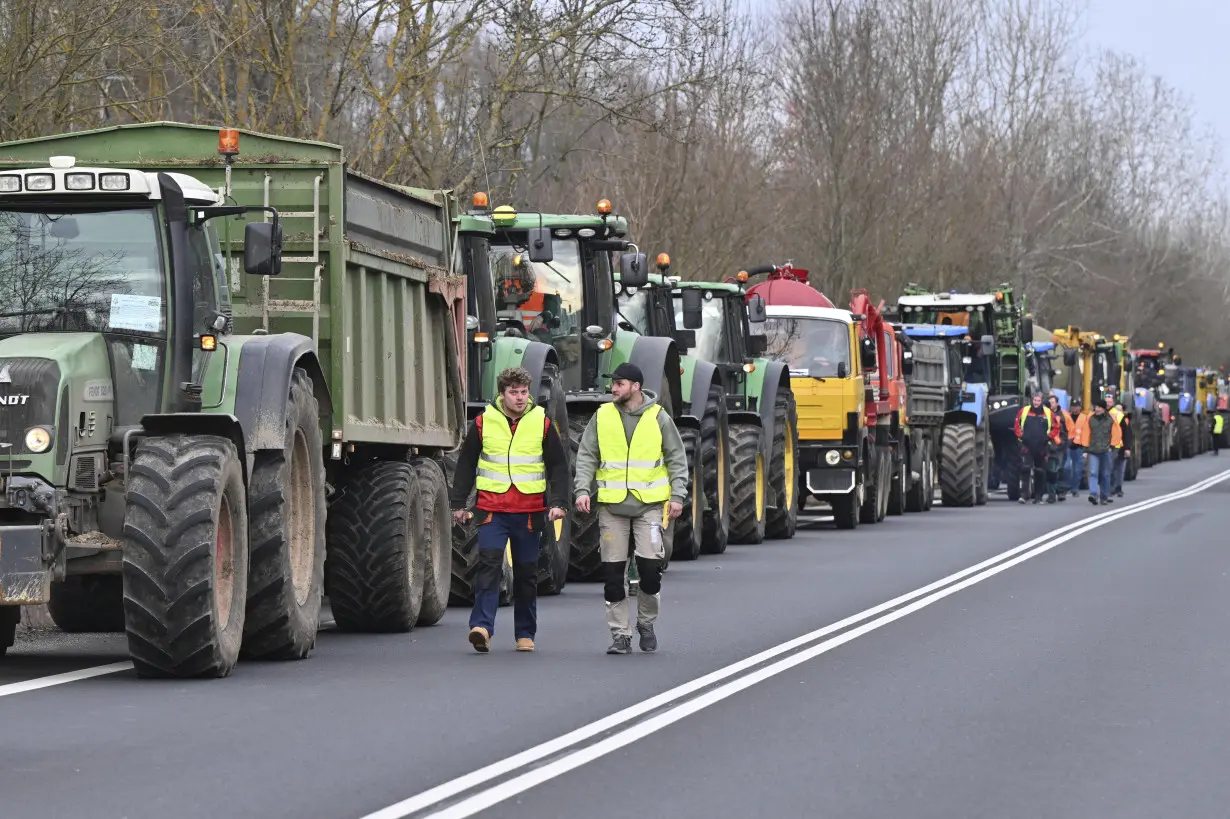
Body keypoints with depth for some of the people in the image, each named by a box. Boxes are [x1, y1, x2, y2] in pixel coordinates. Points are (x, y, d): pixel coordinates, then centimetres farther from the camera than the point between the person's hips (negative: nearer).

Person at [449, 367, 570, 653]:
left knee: (527, 573, 9)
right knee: (489, 565, -16)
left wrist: (559, 502, -2)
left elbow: (558, 466, 8)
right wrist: (458, 503, 10)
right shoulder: (484, 423, 3)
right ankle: (482, 627, -23)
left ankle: (525, 634, 18)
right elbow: (466, 464, 11)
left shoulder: (542, 423, 4)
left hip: (530, 511, 1)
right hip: (492, 509, -1)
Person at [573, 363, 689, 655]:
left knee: (650, 565, -9)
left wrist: (677, 495, -3)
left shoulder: (658, 418, 1)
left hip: (649, 503, -2)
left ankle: (646, 622, 14)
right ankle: (620, 634, 8)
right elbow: (586, 456, 6)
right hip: (611, 504, 2)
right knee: (613, 572, 0)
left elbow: (677, 459, 6)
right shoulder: (602, 417, 5)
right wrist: (582, 490, -7)